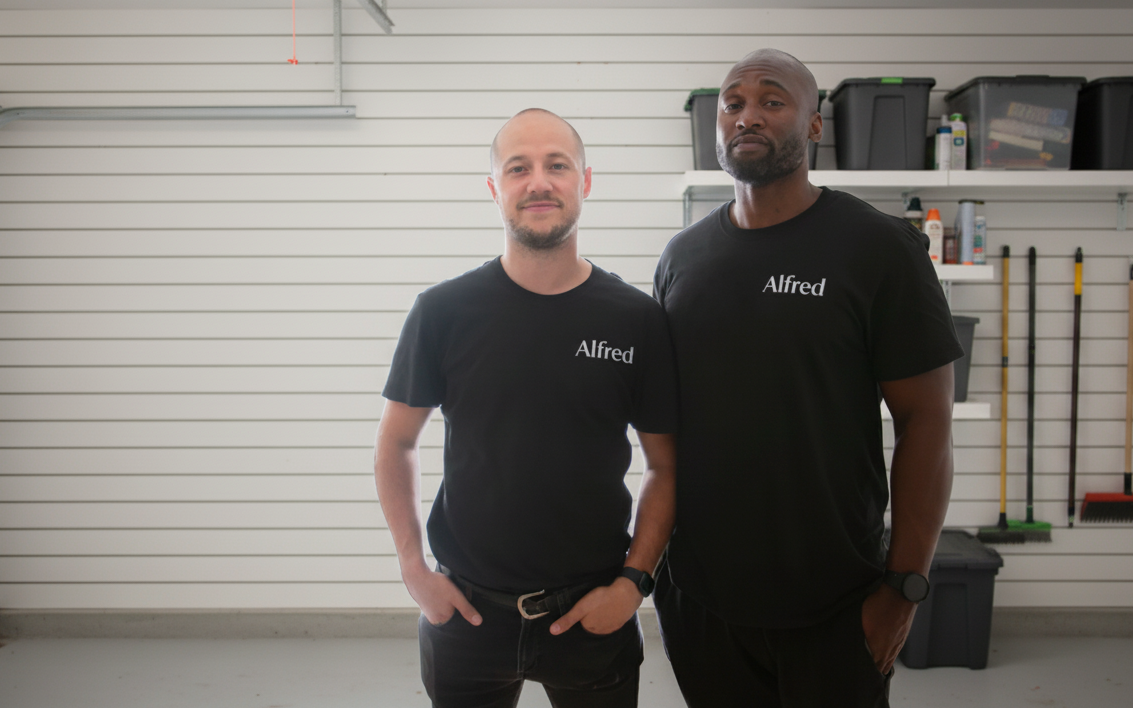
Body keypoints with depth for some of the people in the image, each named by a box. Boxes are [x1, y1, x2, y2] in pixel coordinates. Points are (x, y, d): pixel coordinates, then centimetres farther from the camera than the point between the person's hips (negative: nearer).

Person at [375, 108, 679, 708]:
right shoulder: (443, 311, -7)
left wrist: (633, 580, -7)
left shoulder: (637, 319, -6)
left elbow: (665, 466, 1)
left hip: (593, 613, 0)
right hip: (464, 608, 0)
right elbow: (396, 442, 3)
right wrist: (413, 567, -3)